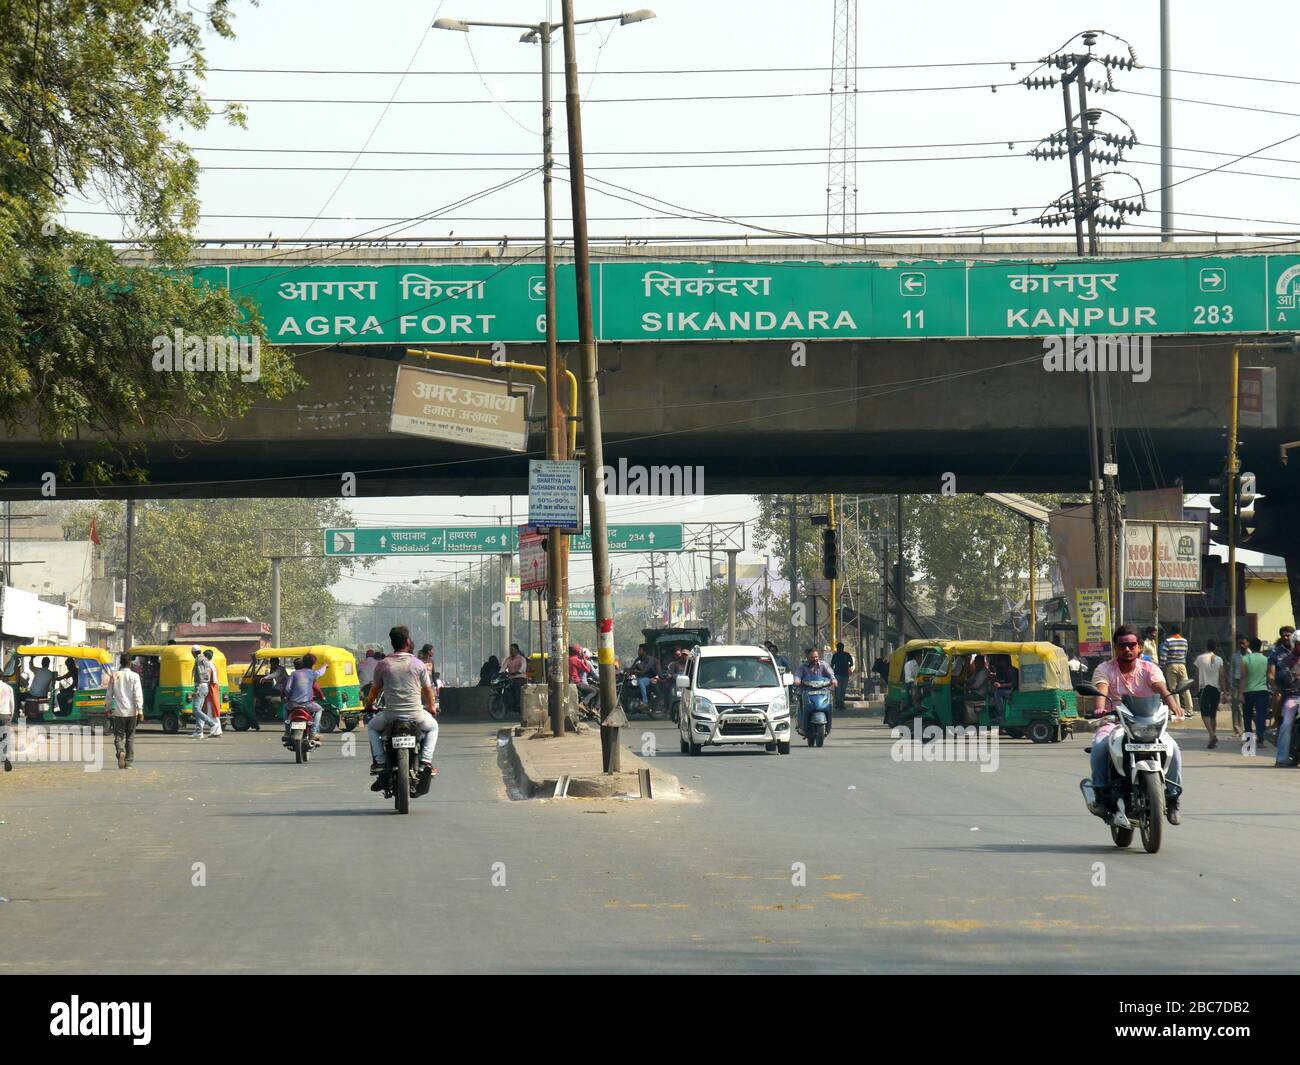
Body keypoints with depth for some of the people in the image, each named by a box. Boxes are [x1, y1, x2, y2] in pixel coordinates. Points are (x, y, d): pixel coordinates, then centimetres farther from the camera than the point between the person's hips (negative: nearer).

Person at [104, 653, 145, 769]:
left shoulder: (114, 676, 2)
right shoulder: (134, 676, -4)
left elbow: (109, 694, 7)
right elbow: (138, 694, -9)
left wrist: (108, 708, 20)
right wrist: (140, 711, -8)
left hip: (118, 712, 0)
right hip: (131, 712, 0)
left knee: (119, 736, 2)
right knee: (130, 738, 11)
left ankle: (121, 751, -28)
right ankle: (129, 762, 13)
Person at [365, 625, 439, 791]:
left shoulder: (383, 664, -1)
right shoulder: (418, 664, -2)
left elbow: (375, 689, 10)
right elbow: (428, 690, 7)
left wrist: (368, 706, 30)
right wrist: (432, 708, 27)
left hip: (390, 715, 0)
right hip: (415, 714, 0)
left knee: (372, 727, 31)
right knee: (433, 727, 30)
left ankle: (380, 763, 11)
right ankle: (426, 762, 9)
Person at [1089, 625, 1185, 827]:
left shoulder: (1149, 669, 5)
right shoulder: (1104, 669, 2)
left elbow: (1161, 688, -15)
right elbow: (1101, 690, -19)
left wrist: (1173, 705, -38)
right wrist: (1099, 708, -43)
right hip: (1114, 722, -1)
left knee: (1172, 748, -24)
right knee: (1099, 746, -33)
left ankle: (1173, 798, -8)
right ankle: (1102, 796, -25)